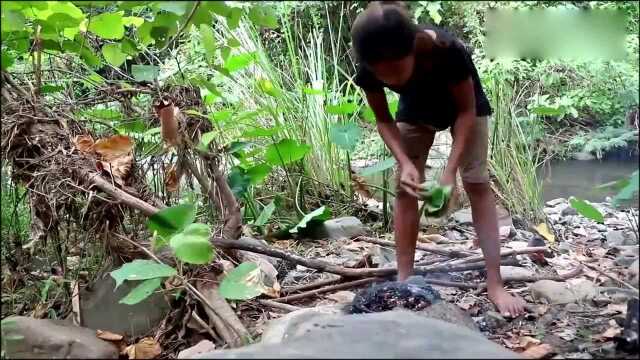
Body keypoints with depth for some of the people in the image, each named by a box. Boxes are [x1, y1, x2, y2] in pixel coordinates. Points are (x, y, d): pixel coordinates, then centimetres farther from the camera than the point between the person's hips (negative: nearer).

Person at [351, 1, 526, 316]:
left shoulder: (447, 51, -42)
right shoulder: (368, 72, -33)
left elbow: (466, 111, -27)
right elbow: (384, 120, -15)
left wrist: (450, 171, -33)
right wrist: (404, 162, -32)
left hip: (463, 106, -2)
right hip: (415, 110, 3)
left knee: (477, 184, -8)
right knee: (405, 188, -4)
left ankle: (495, 284, -5)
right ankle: (404, 281, 4)